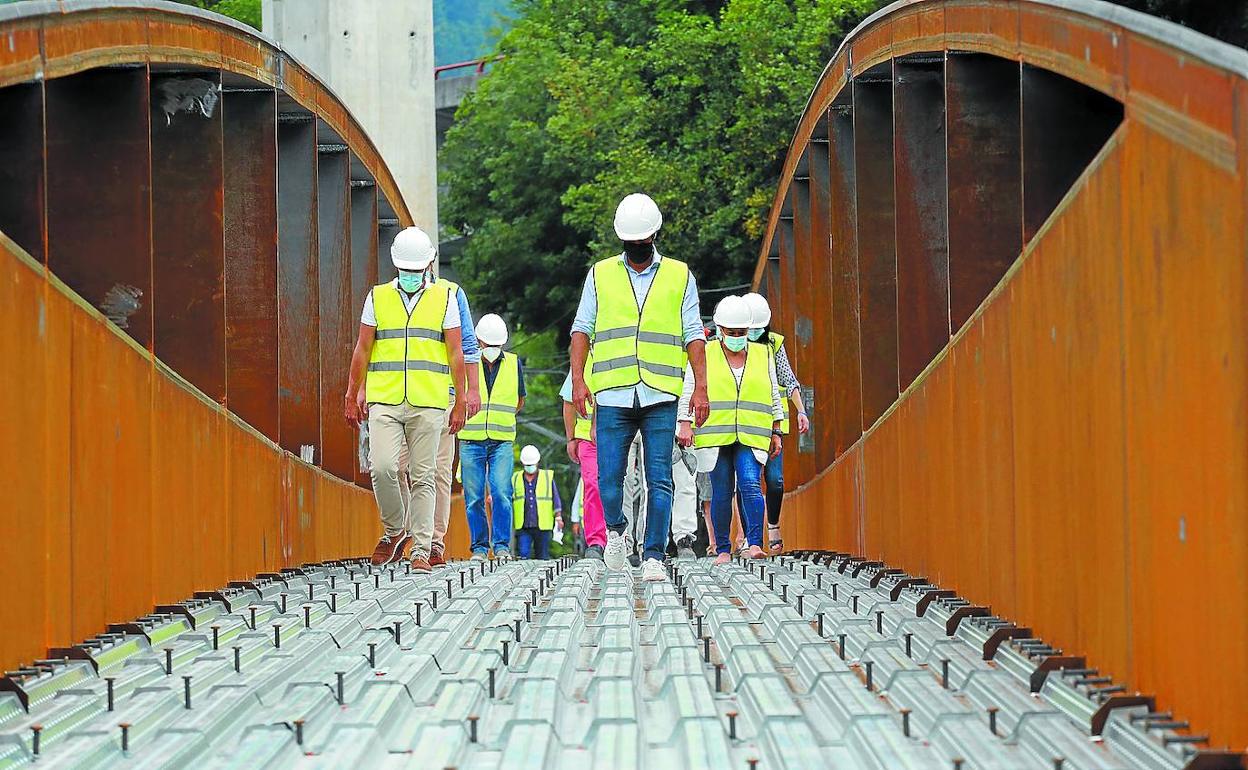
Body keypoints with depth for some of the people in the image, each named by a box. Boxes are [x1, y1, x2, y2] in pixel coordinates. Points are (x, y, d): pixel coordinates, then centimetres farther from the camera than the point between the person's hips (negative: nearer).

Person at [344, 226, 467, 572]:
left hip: (428, 403, -1)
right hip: (384, 401, 1)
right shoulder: (378, 297, 12)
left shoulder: (445, 298, 9)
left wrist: (460, 402, 2)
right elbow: (362, 349, 14)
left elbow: (456, 354, 7)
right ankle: (395, 530, 8)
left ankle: (421, 550, 2)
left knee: (422, 477, -2)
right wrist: (353, 394, 10)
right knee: (382, 468, -14)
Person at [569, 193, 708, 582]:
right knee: (608, 479, -4)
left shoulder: (680, 277, 11)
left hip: (660, 396, 0)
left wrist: (700, 386, -1)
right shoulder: (600, 275, 12)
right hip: (612, 396, 0)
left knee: (659, 481, -5)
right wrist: (578, 380, -1)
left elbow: (693, 335, 8)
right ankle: (615, 532, 24)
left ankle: (654, 557, -3)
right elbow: (582, 330, 10)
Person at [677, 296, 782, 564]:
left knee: (750, 484, -18)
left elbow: (774, 398, 16)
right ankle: (723, 549, 8)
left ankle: (755, 543, -22)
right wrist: (685, 425, -8)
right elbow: (688, 393, 4)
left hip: (751, 438, 1)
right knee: (722, 493, 0)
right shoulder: (704, 356, 5)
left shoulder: (762, 356, 11)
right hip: (715, 437, 0)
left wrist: (776, 434, 13)